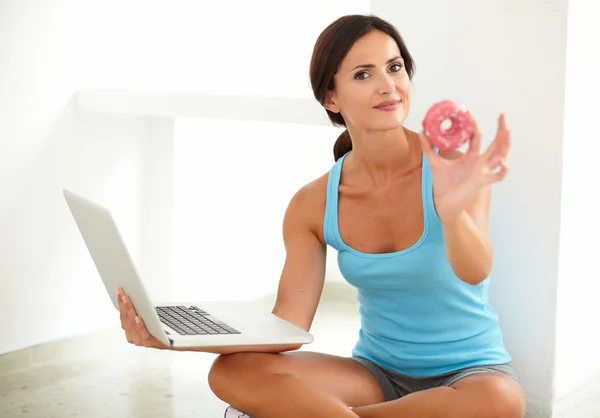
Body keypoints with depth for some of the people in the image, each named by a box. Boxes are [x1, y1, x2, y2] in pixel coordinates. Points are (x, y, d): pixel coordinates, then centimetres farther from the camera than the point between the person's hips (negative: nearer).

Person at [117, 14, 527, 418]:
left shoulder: (452, 168, -15)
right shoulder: (313, 205, -5)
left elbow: (475, 271, -32)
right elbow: (288, 327, -10)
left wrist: (451, 212, -56)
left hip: (471, 371, 0)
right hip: (377, 372, 1)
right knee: (233, 372, -21)